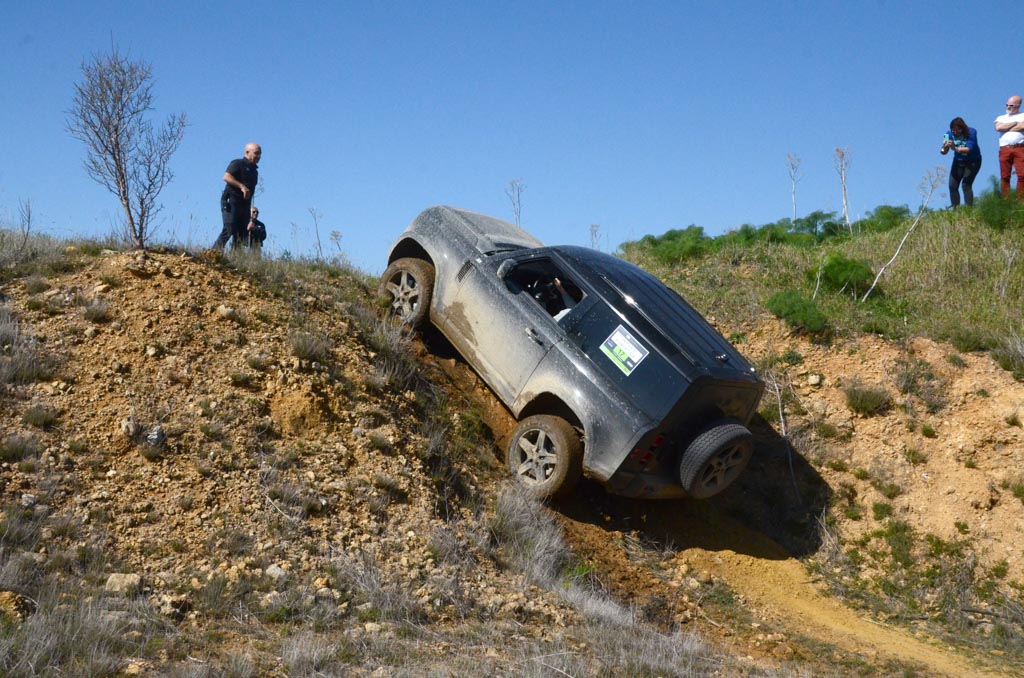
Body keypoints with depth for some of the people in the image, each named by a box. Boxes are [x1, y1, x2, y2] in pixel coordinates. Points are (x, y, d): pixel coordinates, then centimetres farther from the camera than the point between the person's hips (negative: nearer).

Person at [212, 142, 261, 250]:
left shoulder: (254, 170, 23)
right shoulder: (237, 163, 0)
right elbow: (226, 177, -15)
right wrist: (242, 186, -25)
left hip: (245, 204, 8)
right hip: (231, 201, -8)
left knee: (242, 233, 1)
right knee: (229, 229, -19)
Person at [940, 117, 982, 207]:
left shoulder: (971, 132, -21)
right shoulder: (950, 134, -14)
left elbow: (969, 149, -32)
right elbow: (944, 152, -18)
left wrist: (955, 148, -47)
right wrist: (945, 147, -42)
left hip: (972, 162, -4)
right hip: (958, 161, 4)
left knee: (966, 185, -18)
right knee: (952, 186, -4)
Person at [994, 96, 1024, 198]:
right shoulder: (1001, 118, 22)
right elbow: (998, 127, 0)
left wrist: (1006, 128, 2)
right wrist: (1015, 123, 3)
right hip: (1004, 149, 2)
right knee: (1004, 176, -3)